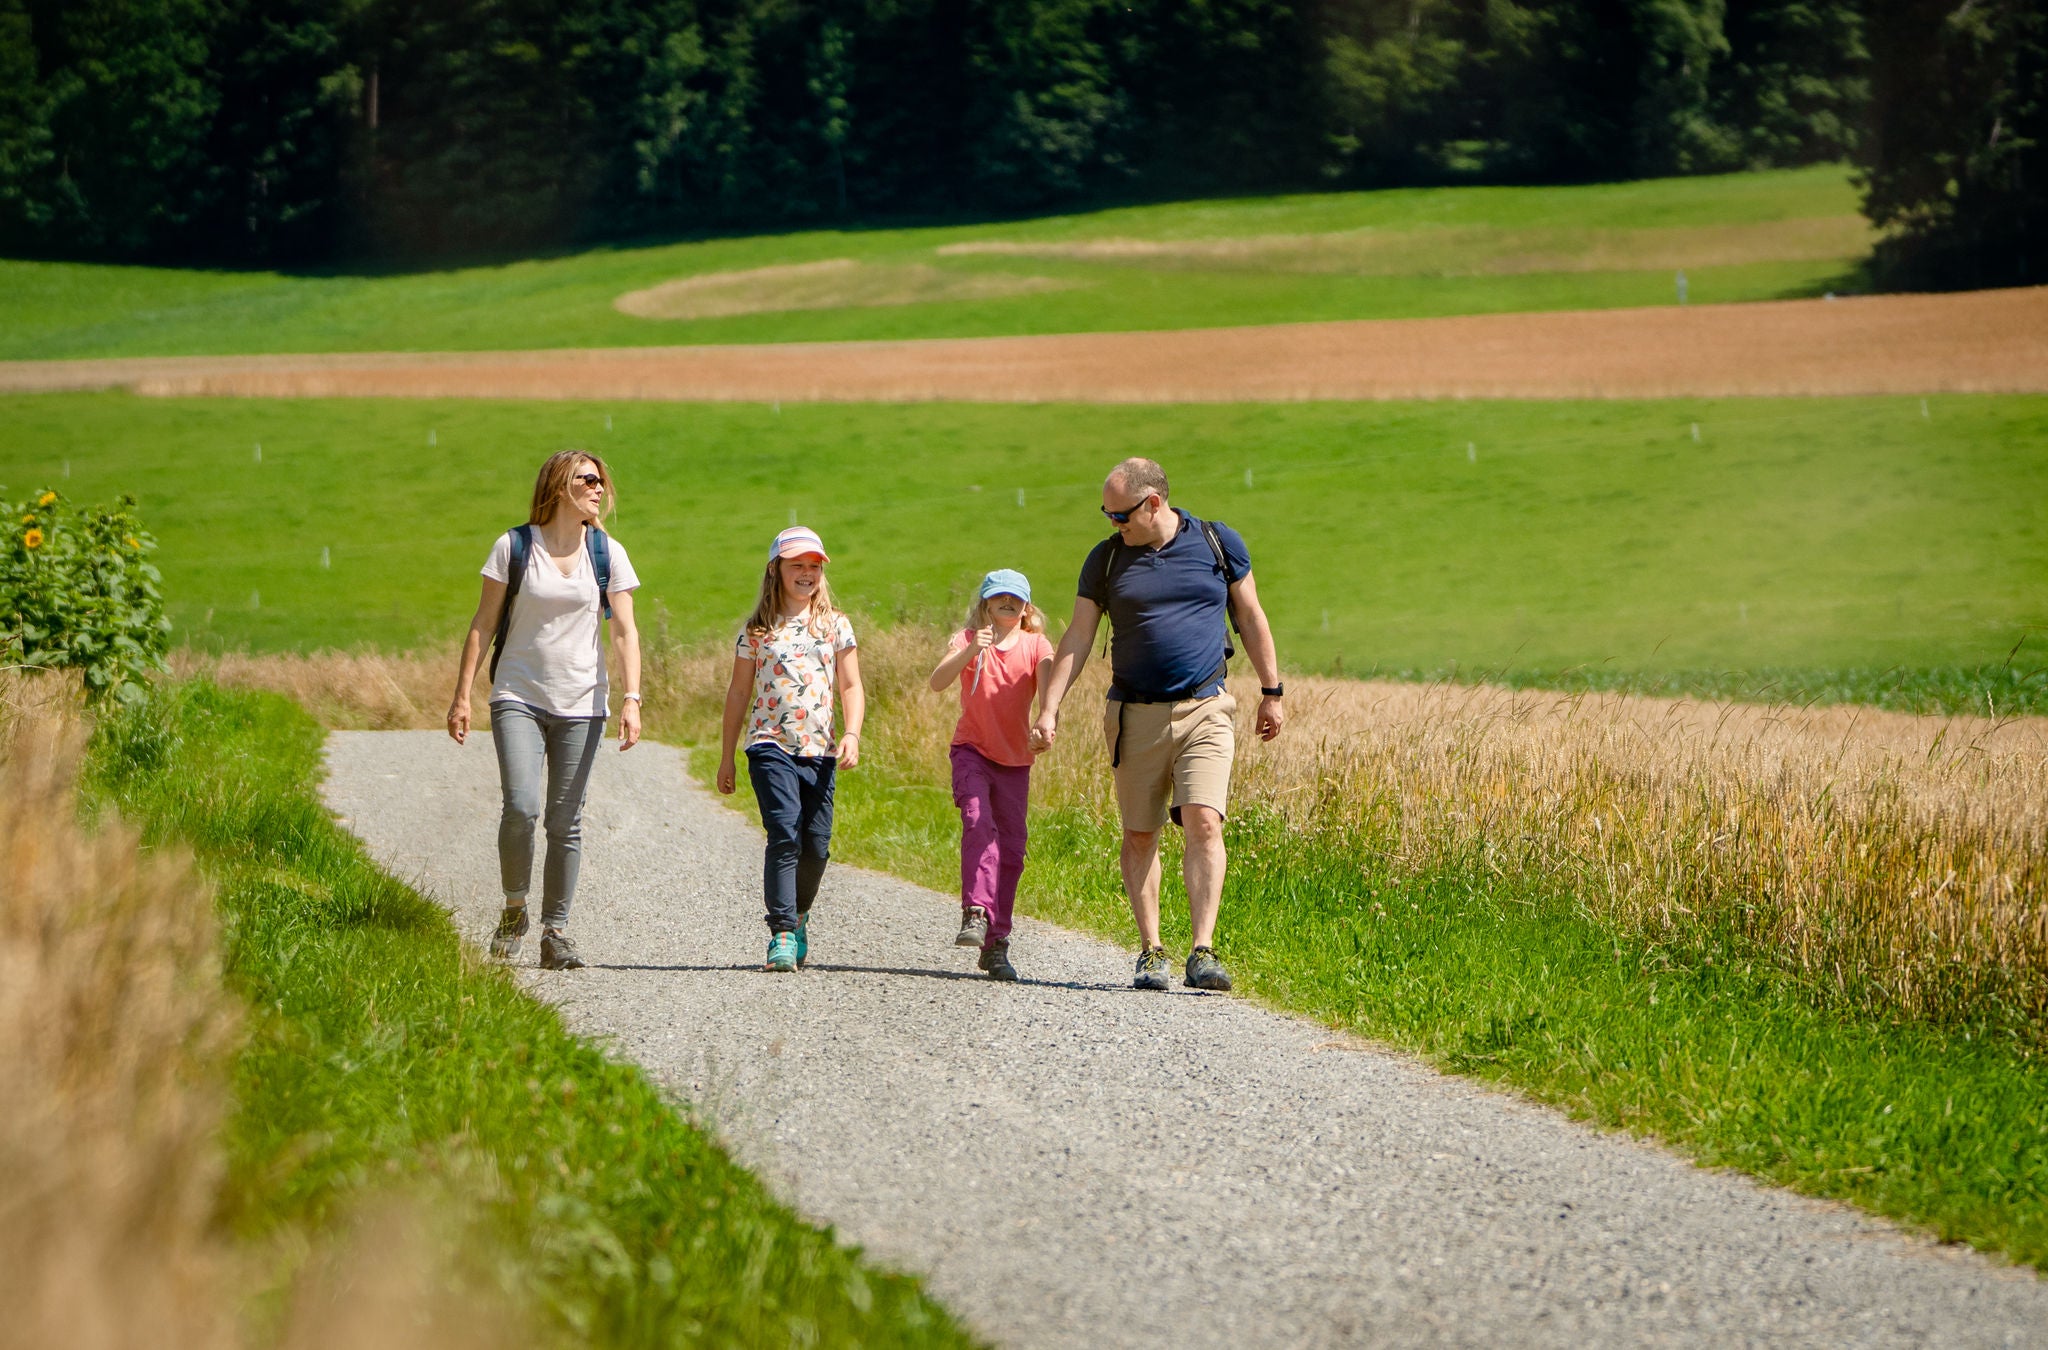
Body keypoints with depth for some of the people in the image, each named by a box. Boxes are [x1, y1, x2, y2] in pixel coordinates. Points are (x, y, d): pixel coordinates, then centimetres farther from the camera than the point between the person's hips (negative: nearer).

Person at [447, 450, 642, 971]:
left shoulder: (607, 553, 4)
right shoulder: (514, 547, 0)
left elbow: (624, 632, 1)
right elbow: (483, 624, 3)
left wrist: (631, 699, -11)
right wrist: (462, 695, 0)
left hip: (581, 704, 2)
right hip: (518, 698, -2)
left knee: (565, 821, 1)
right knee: (521, 808, -17)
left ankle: (555, 932, 9)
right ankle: (514, 909, 5)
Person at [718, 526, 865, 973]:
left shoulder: (836, 626, 10)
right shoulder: (758, 629, 7)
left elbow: (851, 687, 8)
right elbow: (739, 692, 11)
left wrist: (852, 734, -10)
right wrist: (726, 756, 11)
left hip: (819, 751, 2)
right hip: (771, 746, -2)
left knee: (816, 844, 2)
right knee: (784, 835, -17)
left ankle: (798, 916, 27)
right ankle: (781, 934, -16)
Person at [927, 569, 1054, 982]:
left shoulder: (1036, 645, 3)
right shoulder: (968, 640, -1)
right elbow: (938, 682, -16)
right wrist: (970, 652, -33)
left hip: (1015, 760, 2)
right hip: (972, 751, -2)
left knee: (1010, 848, 1)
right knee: (978, 822, -26)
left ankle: (996, 943, 9)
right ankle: (975, 914, -31)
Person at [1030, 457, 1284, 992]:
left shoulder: (1218, 543, 2)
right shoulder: (1106, 559, 4)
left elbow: (1250, 617, 12)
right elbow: (1077, 638, 4)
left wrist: (1271, 692, 13)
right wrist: (1048, 708, -4)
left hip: (1205, 711, -2)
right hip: (1135, 716, 2)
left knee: (1203, 823, -16)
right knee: (1139, 835, 4)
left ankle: (1203, 952, -18)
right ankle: (1151, 952, 13)